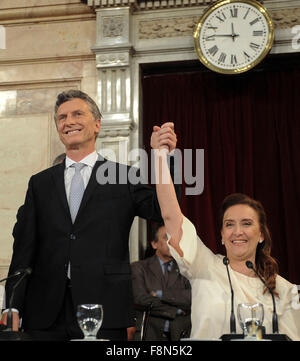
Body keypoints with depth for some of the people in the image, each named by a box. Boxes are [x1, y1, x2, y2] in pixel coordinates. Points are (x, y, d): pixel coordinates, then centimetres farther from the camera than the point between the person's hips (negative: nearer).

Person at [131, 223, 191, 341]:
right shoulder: (139, 268, 8)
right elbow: (140, 300, -5)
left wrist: (161, 293, -7)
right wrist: (176, 310, -4)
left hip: (181, 334, 2)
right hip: (151, 334, -2)